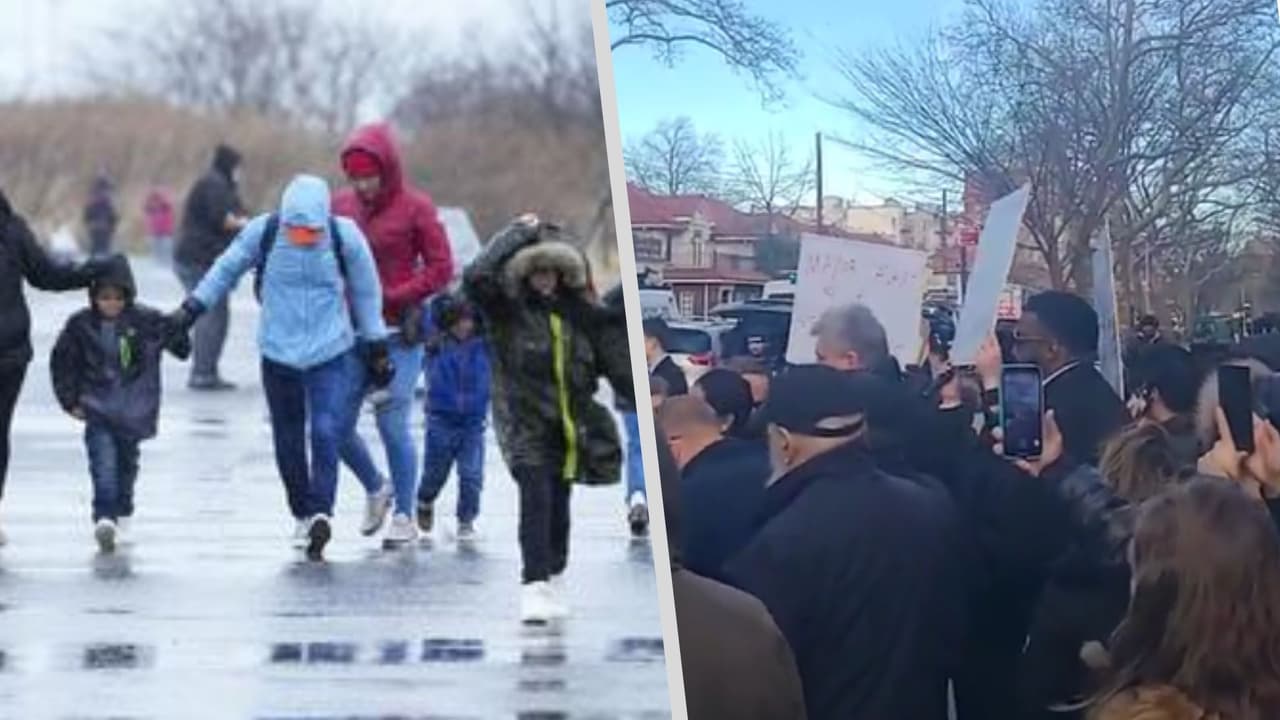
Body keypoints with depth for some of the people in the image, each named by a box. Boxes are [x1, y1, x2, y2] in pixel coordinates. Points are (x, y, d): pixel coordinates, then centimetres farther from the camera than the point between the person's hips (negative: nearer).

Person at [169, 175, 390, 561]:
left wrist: (376, 348, 9)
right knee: (288, 439, 9)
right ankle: (303, 513, 23)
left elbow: (366, 293, 3)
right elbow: (226, 269, 9)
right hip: (278, 355, 2)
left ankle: (321, 513, -19)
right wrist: (191, 309, 7)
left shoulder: (345, 236, -11)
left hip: (331, 355, -2)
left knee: (325, 433, -16)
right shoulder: (263, 232, -10)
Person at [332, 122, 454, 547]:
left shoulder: (415, 207, -6)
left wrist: (391, 297, -14)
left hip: (398, 335, -4)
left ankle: (404, 515, 10)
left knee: (392, 423, -6)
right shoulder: (342, 204, 6)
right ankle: (376, 488, 27)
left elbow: (441, 270, -5)